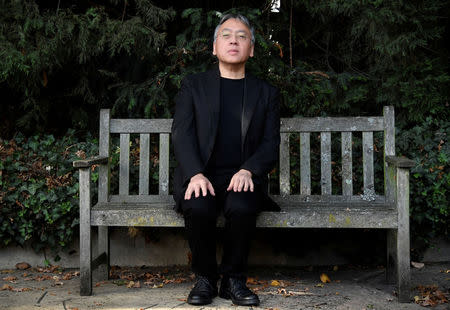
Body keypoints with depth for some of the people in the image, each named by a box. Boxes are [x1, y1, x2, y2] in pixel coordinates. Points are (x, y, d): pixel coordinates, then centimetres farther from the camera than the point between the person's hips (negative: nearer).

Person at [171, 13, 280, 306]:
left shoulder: (267, 93, 14)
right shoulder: (193, 85, 12)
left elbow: (271, 144, 6)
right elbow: (182, 134, 0)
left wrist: (248, 171, -16)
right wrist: (195, 174, -19)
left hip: (242, 177, 0)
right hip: (200, 175, 0)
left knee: (241, 206, -33)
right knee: (199, 207, -33)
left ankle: (233, 279, -11)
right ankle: (205, 278, -9)